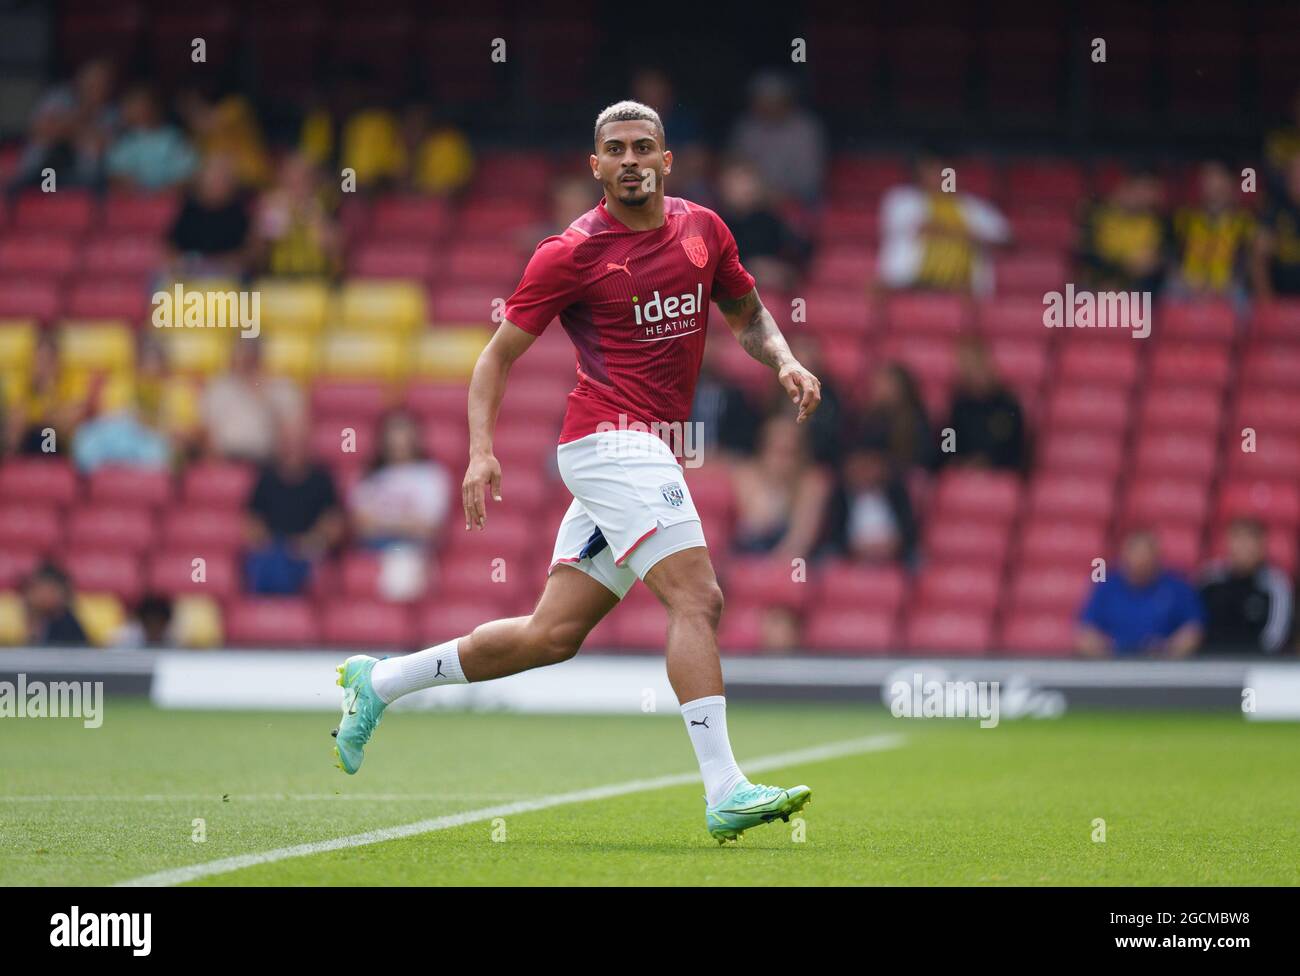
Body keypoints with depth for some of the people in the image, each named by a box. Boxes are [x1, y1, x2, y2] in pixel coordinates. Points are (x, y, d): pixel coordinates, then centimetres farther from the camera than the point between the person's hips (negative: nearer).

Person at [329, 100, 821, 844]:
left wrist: (785, 362, 5)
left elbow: (747, 313, 26)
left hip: (648, 456, 7)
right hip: (612, 439, -7)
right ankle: (725, 792, -24)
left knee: (553, 635, 9)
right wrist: (482, 450, -12)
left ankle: (378, 682, 23)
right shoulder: (571, 254, -5)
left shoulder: (703, 230, 10)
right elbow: (499, 355, 1)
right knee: (698, 597, -20)